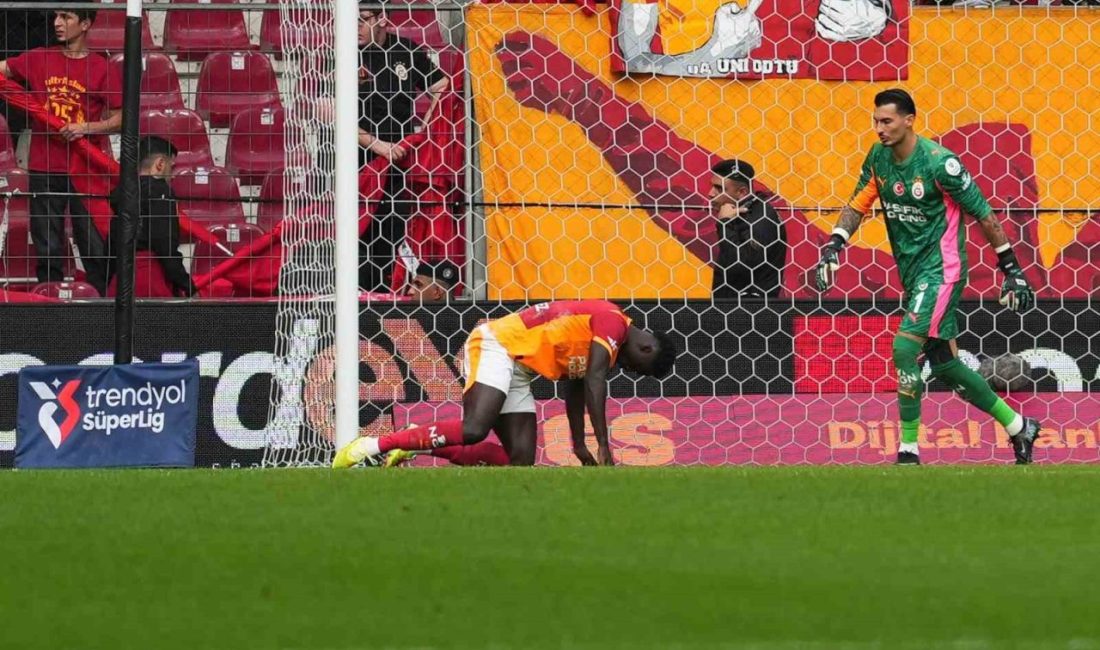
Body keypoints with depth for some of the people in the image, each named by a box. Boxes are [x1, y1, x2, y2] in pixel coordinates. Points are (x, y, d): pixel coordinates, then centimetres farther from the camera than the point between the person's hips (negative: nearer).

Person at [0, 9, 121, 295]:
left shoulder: (101, 68, 0)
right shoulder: (39, 60, 9)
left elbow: (120, 118, 0)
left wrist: (87, 127, -15)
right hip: (45, 169, 2)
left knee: (95, 247, -2)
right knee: (47, 250, 5)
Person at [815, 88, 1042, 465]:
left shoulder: (938, 162, -18)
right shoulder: (879, 157, 2)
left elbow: (983, 214, -12)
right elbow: (858, 204, 11)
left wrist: (1011, 269, -9)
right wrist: (834, 246, -5)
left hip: (941, 268, -8)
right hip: (912, 274, 8)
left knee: (904, 348, -20)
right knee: (943, 364, 13)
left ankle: (909, 452, -14)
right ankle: (1019, 427, 28)